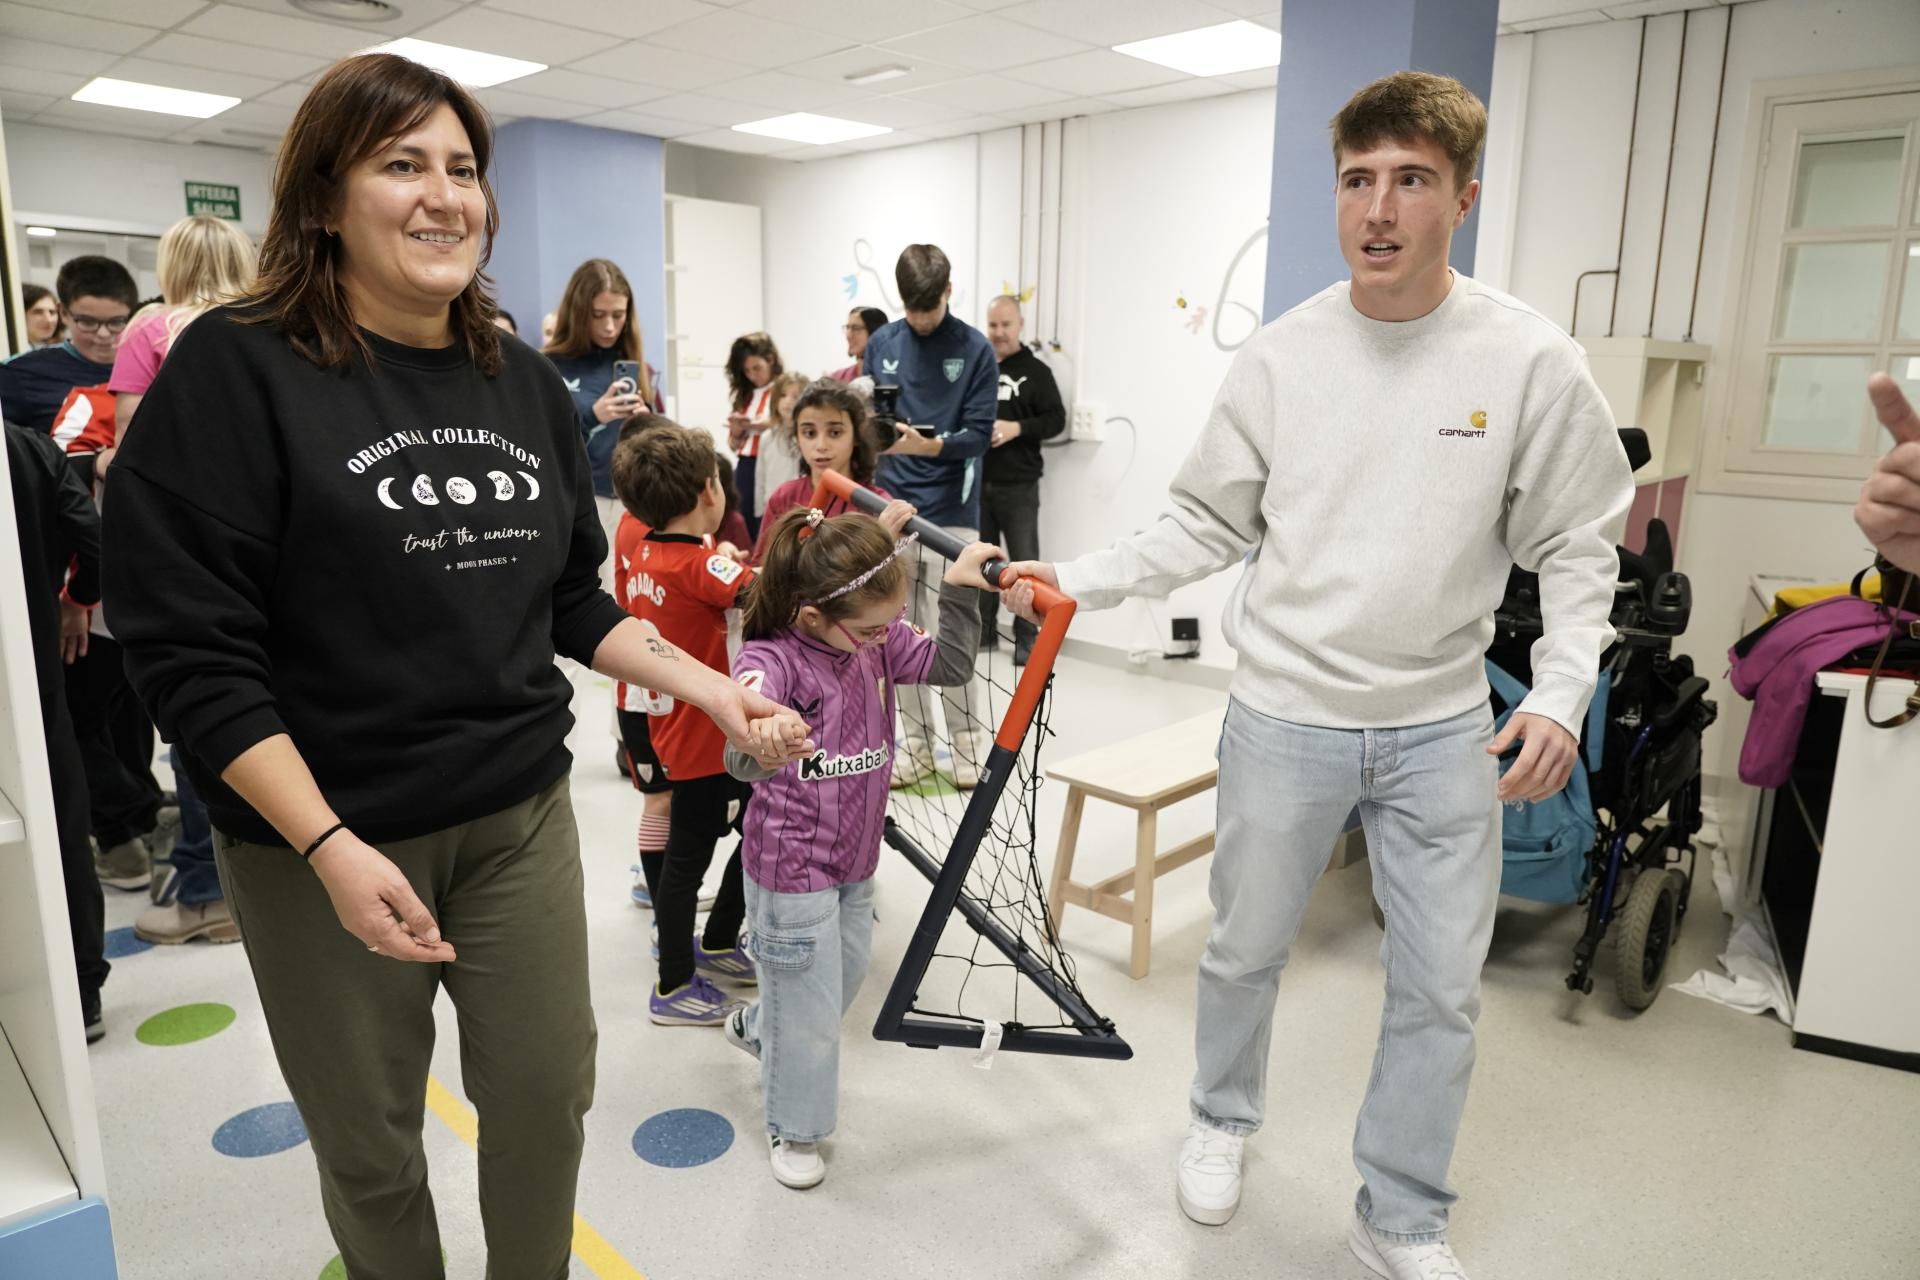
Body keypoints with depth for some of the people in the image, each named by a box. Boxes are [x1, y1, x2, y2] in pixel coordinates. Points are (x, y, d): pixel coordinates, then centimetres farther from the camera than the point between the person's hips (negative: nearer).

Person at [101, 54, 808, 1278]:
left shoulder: (528, 385, 5)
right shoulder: (235, 372, -11)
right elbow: (191, 652, -14)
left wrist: (715, 691, 2)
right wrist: (328, 847, -21)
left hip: (521, 816, 5)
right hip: (322, 838, -4)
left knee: (548, 1095, 14)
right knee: (370, 1141, 14)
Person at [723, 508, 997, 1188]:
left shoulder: (875, 641, -6)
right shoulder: (770, 660, -27)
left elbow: (949, 665, -5)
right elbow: (742, 754, -44)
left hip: (855, 861, 7)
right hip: (791, 873, -7)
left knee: (845, 979, 25)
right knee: (810, 1008, 6)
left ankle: (756, 1027, 54)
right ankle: (793, 1129, 33)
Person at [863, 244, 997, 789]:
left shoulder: (975, 349, -1)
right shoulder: (881, 344, 9)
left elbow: (979, 433, -6)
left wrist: (931, 445, -24)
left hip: (951, 511, -3)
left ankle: (969, 743, 11)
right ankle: (918, 742, 17)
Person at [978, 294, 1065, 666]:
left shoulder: (1035, 371, 2)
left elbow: (1056, 419, -4)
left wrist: (1017, 428, -19)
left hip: (1019, 485, -4)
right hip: (977, 482, 4)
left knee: (1024, 562, -1)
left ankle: (1026, 638, 5)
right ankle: (983, 628, 23)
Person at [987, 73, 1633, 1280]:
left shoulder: (1533, 361, -7)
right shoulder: (1280, 356, -4)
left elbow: (1579, 547, -1)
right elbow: (1207, 525, 2)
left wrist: (1561, 694, -13)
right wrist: (1085, 579, -9)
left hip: (1447, 728, 0)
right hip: (1287, 716, 0)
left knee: (1441, 991, 9)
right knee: (1246, 952, 15)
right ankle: (1224, 1123, 44)